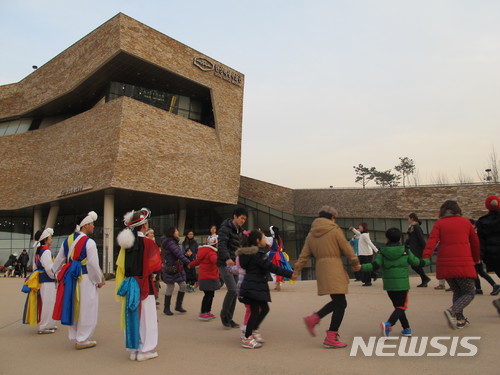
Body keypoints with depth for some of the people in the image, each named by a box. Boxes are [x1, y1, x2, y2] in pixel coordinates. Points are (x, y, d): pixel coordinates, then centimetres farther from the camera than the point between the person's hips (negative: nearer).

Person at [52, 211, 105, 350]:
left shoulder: (67, 240, 8)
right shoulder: (89, 242, -14)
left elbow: (58, 261, 13)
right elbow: (93, 264, -15)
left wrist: (60, 276, 25)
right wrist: (99, 281, -2)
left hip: (70, 277, 7)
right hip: (85, 279, -7)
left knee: (73, 307, 17)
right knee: (86, 310, 4)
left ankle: (74, 337, 29)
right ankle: (82, 340, 13)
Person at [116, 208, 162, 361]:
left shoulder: (126, 242, 2)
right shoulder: (148, 242, -14)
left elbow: (120, 265, 7)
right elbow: (156, 266, -12)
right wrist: (151, 273, 9)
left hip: (129, 284, 6)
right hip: (144, 285, -6)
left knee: (132, 315, 14)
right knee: (146, 316, 5)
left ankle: (133, 350, 24)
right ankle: (145, 350, 12)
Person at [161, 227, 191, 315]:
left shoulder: (174, 242, 15)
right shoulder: (170, 243, -15)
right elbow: (178, 254, -22)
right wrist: (188, 262, -23)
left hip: (177, 268, 9)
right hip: (170, 269, -9)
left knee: (183, 285, 5)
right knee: (170, 287, 0)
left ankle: (178, 306, 17)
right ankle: (166, 309, 14)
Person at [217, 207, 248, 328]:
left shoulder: (239, 231, 17)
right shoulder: (225, 228, -10)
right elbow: (222, 245, -23)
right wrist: (227, 259, -36)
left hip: (234, 264, 8)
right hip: (225, 264, -8)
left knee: (235, 292, 6)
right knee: (232, 290, -15)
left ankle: (229, 318, 17)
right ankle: (224, 314, 5)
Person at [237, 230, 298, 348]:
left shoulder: (254, 252, 13)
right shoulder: (258, 254, -18)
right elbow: (272, 267, -23)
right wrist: (289, 274, -21)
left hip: (254, 286, 10)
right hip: (254, 286, -10)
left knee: (264, 308, 15)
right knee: (255, 311, -3)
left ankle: (253, 330, 25)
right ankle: (247, 338, 5)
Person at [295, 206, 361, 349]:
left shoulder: (311, 234, 13)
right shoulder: (335, 230, -3)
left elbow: (304, 255, 10)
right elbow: (347, 249, 1)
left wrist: (296, 271, 14)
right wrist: (356, 263, 15)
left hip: (321, 270, 7)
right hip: (334, 270, -7)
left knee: (337, 302, 19)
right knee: (340, 304, -1)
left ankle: (313, 319, 14)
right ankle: (331, 338, 1)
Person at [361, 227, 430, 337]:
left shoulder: (382, 252, -1)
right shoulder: (406, 251, 1)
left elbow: (375, 265, -12)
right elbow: (416, 262, 8)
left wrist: (362, 267, -11)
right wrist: (428, 261, 26)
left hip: (389, 285, 2)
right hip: (402, 284, -1)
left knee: (398, 306, 17)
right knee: (401, 307, 0)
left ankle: (407, 328, 20)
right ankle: (388, 324, -23)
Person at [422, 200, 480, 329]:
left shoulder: (439, 224, 7)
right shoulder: (465, 222, 10)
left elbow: (432, 241, -10)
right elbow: (475, 243, 19)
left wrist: (425, 257, -19)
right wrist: (476, 259, 35)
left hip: (445, 264, 2)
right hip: (463, 264, -2)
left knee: (457, 292, 20)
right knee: (469, 293, 8)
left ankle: (460, 319, 17)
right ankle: (452, 311, -14)